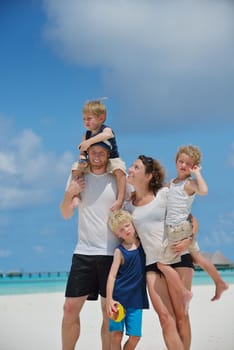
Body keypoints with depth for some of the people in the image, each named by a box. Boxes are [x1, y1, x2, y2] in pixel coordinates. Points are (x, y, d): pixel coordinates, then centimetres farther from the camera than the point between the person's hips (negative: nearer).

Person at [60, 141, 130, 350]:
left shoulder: (118, 180, 1)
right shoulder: (78, 177, 8)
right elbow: (66, 214, 11)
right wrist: (69, 194, -9)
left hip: (111, 253, -2)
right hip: (83, 252, 2)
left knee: (109, 311, 2)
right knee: (70, 308, 0)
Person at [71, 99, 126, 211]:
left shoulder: (106, 129, -13)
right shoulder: (86, 135, 3)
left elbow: (107, 135, -41)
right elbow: (82, 153, 4)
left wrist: (89, 142, -45)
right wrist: (82, 159, -22)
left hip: (111, 160, -5)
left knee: (119, 170, -34)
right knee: (76, 167, -12)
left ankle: (120, 199, -34)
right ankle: (75, 196, -9)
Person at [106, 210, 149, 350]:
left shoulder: (143, 243, 3)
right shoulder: (120, 251, -7)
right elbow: (112, 276, -10)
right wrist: (109, 300, -18)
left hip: (136, 300, 3)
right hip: (119, 298, -3)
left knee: (135, 336, 0)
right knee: (116, 334, -4)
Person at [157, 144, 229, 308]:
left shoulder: (189, 183, -15)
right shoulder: (172, 183, 11)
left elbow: (203, 190, -37)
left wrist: (197, 173, -24)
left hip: (180, 228, -9)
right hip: (173, 227, 9)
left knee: (162, 263, -8)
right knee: (197, 257, 23)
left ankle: (185, 293, -2)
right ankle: (220, 284, 38)